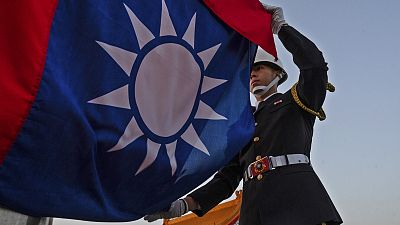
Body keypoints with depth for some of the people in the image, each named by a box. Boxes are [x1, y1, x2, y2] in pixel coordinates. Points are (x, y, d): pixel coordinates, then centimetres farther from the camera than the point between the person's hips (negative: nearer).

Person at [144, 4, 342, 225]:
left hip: (299, 206, -4)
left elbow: (315, 64, -5)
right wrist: (184, 204, 5)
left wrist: (280, 26, 6)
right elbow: (227, 177, 18)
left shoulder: (297, 101, 16)